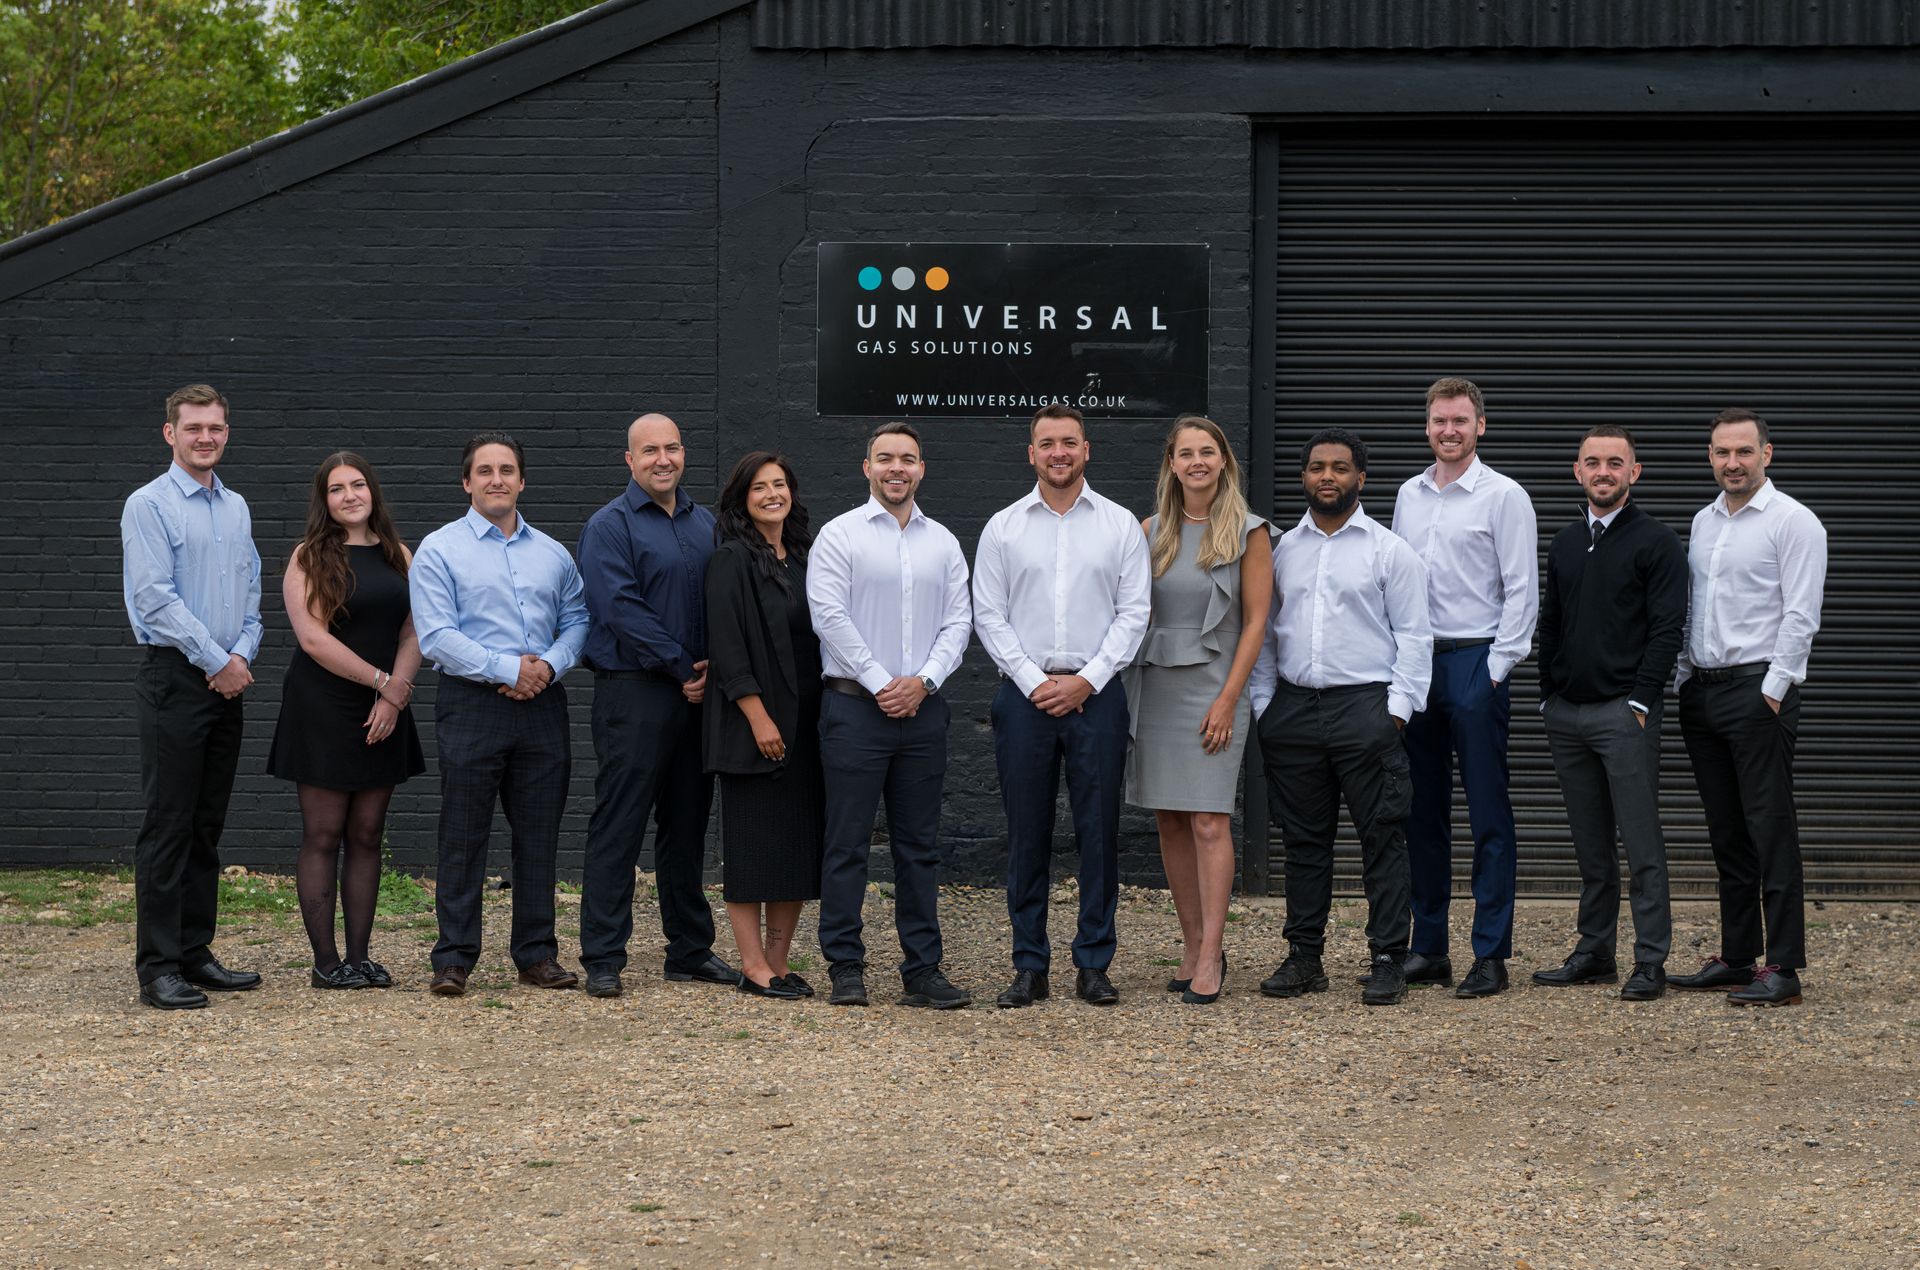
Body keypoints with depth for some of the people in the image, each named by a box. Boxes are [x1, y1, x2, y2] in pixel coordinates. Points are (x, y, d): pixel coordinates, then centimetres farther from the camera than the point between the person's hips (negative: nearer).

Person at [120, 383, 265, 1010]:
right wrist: (217, 661, -13)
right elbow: (156, 598, -13)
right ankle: (158, 968, -4)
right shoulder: (149, 505, -6)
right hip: (174, 678, -7)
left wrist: (243, 655, -1)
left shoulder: (237, 508, 15)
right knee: (168, 825, -6)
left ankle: (195, 952, 16)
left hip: (227, 682, 7)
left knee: (207, 826, 10)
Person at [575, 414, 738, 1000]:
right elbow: (621, 608, -14)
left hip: (696, 693, 6)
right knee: (618, 826, -5)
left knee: (687, 825, 12)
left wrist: (714, 665, -3)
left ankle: (691, 950, 20)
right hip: (634, 692, -6)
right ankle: (602, 961, -3)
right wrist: (683, 667, -14)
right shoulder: (610, 526, -4)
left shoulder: (706, 525, 15)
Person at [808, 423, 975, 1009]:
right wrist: (880, 683, -11)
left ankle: (922, 970, 10)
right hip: (855, 706, -4)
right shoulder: (839, 536, 0)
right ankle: (845, 968, 4)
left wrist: (923, 681, -8)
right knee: (847, 843, -2)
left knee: (920, 845, 6)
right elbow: (831, 618, -8)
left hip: (922, 708, 4)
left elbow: (958, 621, 8)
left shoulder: (942, 542, 13)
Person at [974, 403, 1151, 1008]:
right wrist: (1035, 682, -7)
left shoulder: (1120, 525, 6)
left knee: (1099, 832, 1)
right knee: (1026, 835, 2)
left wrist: (1087, 680, -8)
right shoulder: (1003, 528, 7)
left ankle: (1094, 964, 8)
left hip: (1096, 693, 0)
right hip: (1024, 694, 1)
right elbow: (989, 616, 4)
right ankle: (1030, 966, 9)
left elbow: (1134, 613, 2)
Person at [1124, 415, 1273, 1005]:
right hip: (1155, 686, 4)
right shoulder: (1153, 531, 10)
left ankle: (1210, 956, -7)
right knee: (1170, 823, 6)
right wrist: (1125, 683, 4)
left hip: (1213, 690, -4)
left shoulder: (1248, 533, -1)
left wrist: (1227, 698, -10)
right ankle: (1193, 945, 14)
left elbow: (1255, 621, -4)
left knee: (1210, 824, -9)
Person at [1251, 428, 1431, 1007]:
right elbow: (1265, 632, 15)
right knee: (1303, 839, 9)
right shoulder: (1283, 549, 13)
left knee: (1382, 838, -3)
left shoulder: (1388, 550, 2)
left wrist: (1397, 708, -9)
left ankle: (1388, 961, 1)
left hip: (1365, 704, -4)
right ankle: (1305, 958, 16)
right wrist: (1262, 704, 7)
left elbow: (1414, 636, -1)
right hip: (1292, 709, 4)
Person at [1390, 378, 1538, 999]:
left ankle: (1491, 955, -1)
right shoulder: (1409, 495, 14)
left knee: (1488, 817, -4)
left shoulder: (1503, 496, -4)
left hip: (1476, 662, -6)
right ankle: (1428, 947, 16)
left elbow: (1521, 591, -7)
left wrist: (1496, 669, -12)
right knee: (1423, 812, 9)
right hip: (1414, 662, 6)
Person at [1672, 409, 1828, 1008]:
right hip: (1702, 689, 7)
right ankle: (1736, 957, 17)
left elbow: (1800, 616, -12)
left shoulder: (1792, 521, -7)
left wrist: (1772, 690, -17)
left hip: (1758, 689, -7)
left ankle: (1782, 968, -7)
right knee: (1726, 832, 11)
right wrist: (1682, 678, 13)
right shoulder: (1703, 522, 16)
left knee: (1771, 830, -8)